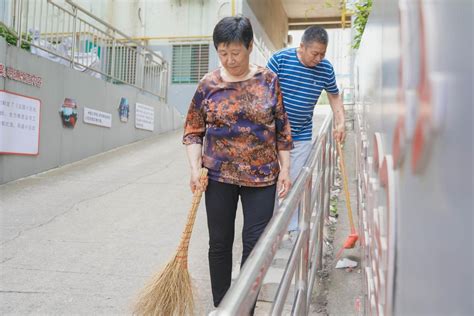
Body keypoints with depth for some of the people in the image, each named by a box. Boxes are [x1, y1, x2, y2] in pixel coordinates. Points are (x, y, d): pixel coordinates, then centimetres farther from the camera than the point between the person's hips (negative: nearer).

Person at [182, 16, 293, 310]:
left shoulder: (268, 80, 0)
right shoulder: (209, 84, -1)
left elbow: (283, 129, 4)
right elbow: (193, 130, 4)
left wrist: (285, 169, 0)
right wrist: (195, 168, -8)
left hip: (262, 175, 0)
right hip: (220, 175, 1)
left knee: (255, 244, 2)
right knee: (220, 243, 10)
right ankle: (220, 307, 27)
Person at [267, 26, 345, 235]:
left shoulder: (326, 68, -2)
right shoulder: (280, 59, -12)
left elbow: (334, 95, 14)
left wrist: (340, 123, 2)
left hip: (301, 136, 3)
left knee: (295, 182, 9)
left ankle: (293, 228, 21)